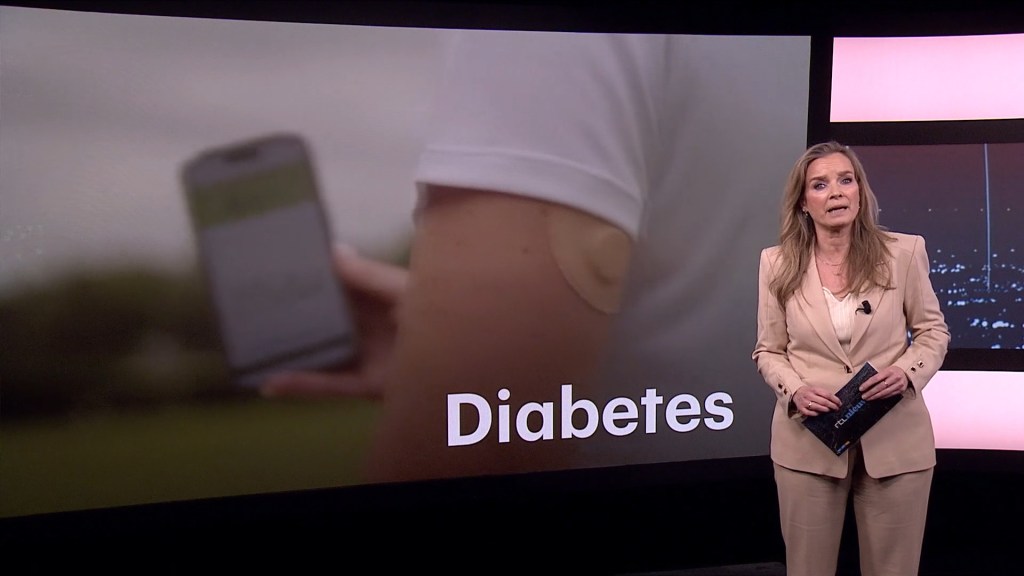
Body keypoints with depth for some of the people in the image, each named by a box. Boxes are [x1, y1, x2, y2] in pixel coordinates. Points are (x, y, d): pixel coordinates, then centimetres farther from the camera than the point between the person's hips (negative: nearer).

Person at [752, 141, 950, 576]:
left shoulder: (904, 251, -3)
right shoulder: (777, 263, -1)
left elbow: (933, 331, 6)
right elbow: (768, 351, 5)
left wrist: (908, 371, -15)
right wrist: (795, 390, -15)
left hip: (894, 439, 0)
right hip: (808, 440, 0)